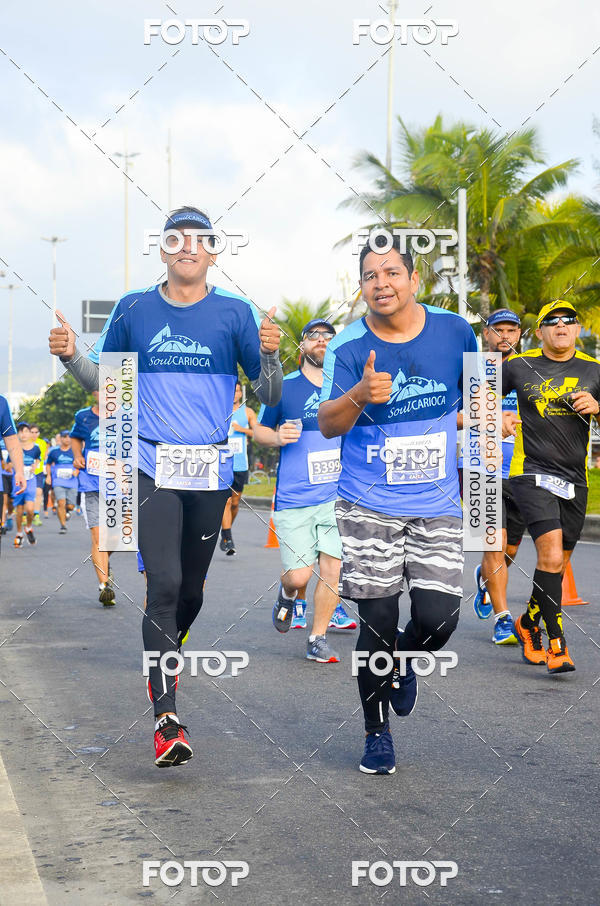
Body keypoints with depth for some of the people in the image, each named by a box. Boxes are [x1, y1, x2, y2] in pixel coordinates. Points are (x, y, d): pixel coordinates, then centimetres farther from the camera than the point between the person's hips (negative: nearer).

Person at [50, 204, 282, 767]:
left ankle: (164, 660, 41)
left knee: (191, 587, 12)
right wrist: (71, 356, -6)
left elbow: (269, 396, 2)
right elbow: (101, 380, 14)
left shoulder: (234, 313, 3)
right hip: (153, 466, -1)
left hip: (211, 469, 1)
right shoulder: (134, 310, 5)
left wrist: (270, 355, -18)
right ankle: (165, 715, -11)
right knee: (164, 583, -13)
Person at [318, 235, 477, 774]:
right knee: (378, 622, -1)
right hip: (369, 507, -1)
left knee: (437, 617, -9)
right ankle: (377, 733, 21)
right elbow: (327, 425, -14)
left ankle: (404, 666, 29)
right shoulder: (348, 347, -6)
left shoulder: (453, 330, 0)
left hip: (438, 507, 2)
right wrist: (359, 396, -31)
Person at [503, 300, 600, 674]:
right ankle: (557, 643, -13)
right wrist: (498, 419, 0)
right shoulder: (519, 366, 3)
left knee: (558, 565, 9)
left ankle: (528, 623, 33)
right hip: (532, 472, -3)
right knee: (550, 555, -19)